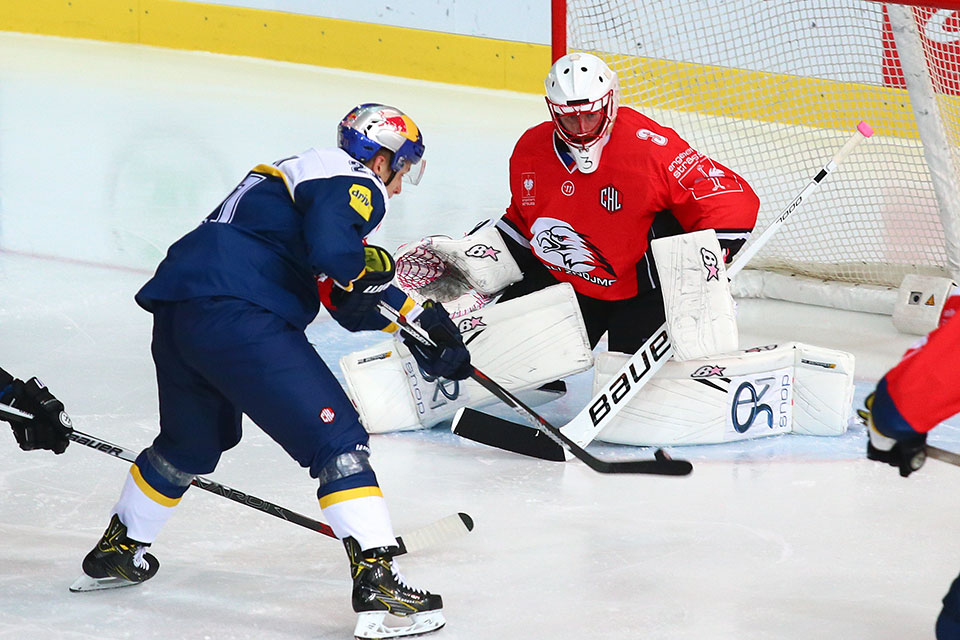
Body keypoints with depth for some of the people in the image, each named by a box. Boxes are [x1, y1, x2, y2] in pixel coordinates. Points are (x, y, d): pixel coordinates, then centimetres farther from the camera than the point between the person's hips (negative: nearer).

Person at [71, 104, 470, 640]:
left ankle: (117, 553, 46)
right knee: (335, 436, -9)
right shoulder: (353, 184, 0)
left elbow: (352, 300, 33)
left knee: (194, 440, 32)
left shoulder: (305, 172, 30)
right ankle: (377, 583, -19)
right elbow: (333, 254, -21)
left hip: (176, 312, 10)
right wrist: (370, 267, 0)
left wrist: (422, 322, 30)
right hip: (236, 317, -10)